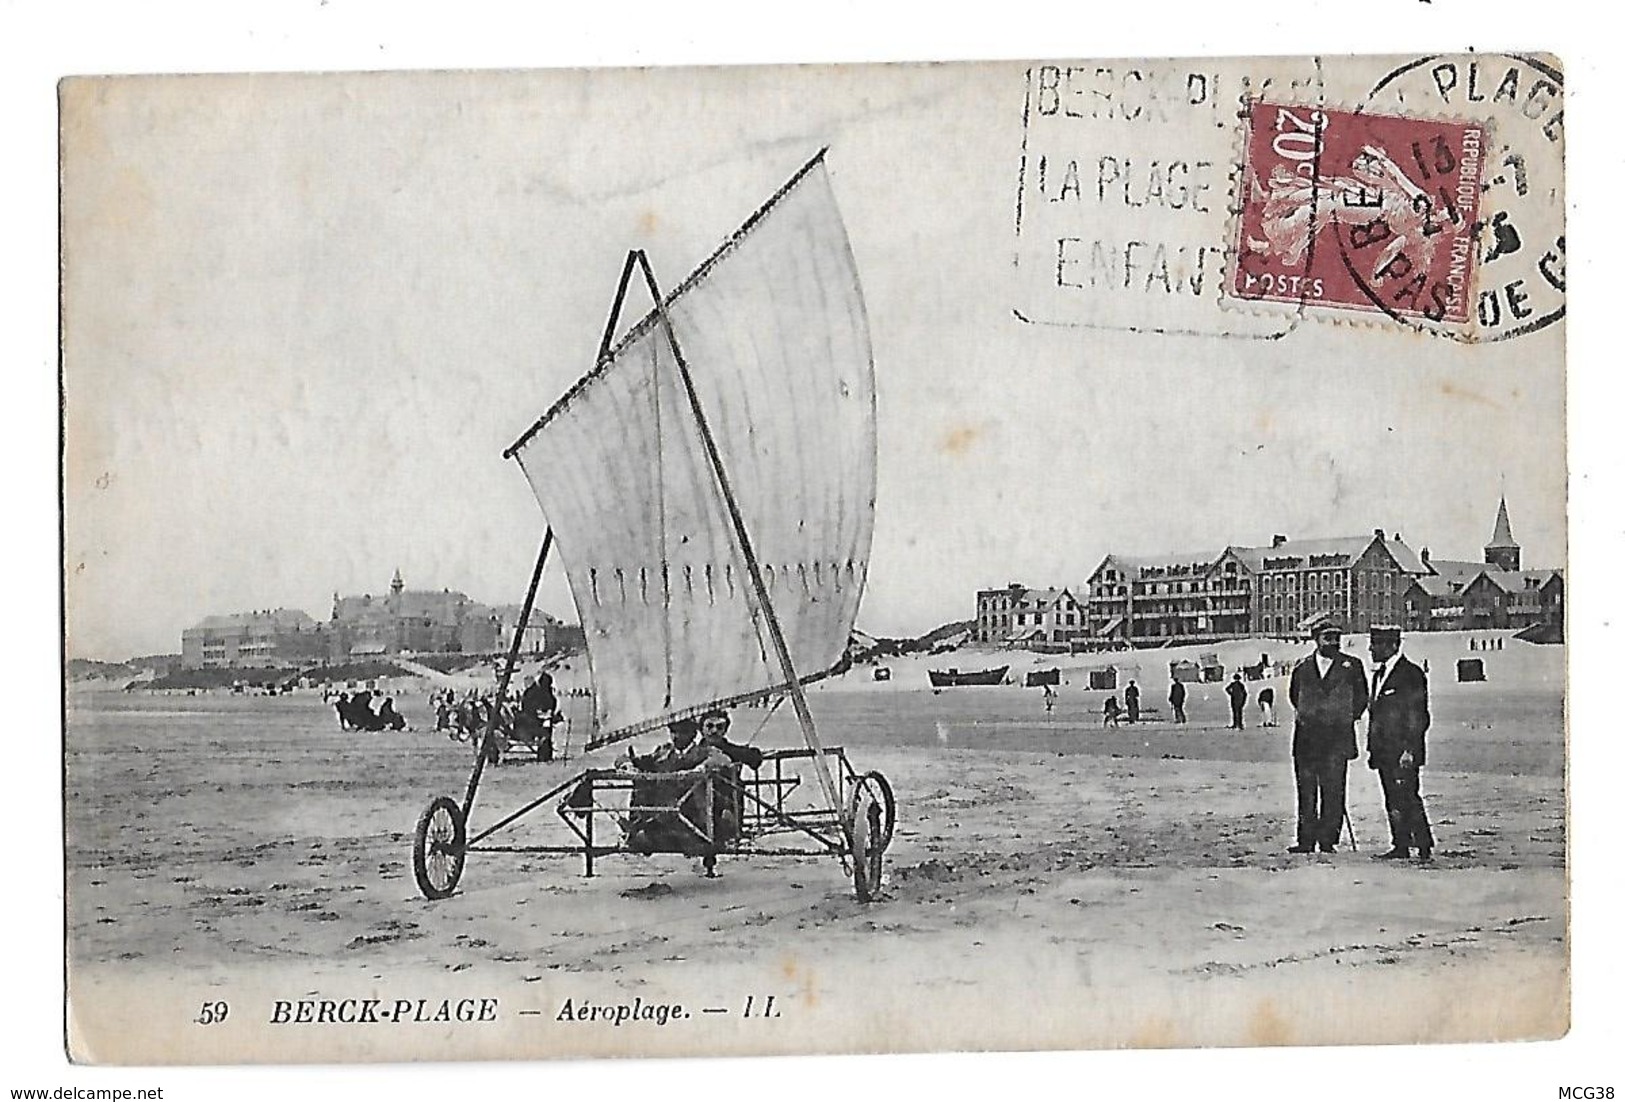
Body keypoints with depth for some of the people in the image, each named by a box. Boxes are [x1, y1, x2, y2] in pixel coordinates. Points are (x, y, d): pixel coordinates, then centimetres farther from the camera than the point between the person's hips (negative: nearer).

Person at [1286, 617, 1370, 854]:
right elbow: (1294, 695, 23)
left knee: (1333, 791, -4)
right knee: (1306, 791, 3)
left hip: (1337, 738, -2)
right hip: (1306, 737, 2)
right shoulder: (1302, 667, 9)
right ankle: (1306, 841, 7)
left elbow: (1361, 697, 12)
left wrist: (1346, 719, 10)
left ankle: (1328, 841, 1)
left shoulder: (1351, 666, 3)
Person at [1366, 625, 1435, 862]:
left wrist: (1409, 750, -18)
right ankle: (1401, 847, 13)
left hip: (1404, 754, -9)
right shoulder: (1379, 674, 18)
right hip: (1384, 753, 9)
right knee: (1392, 803, 9)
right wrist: (1372, 748, 17)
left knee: (1408, 801, -11)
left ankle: (1424, 848, -7)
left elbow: (1418, 717, -13)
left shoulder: (1411, 674, -9)